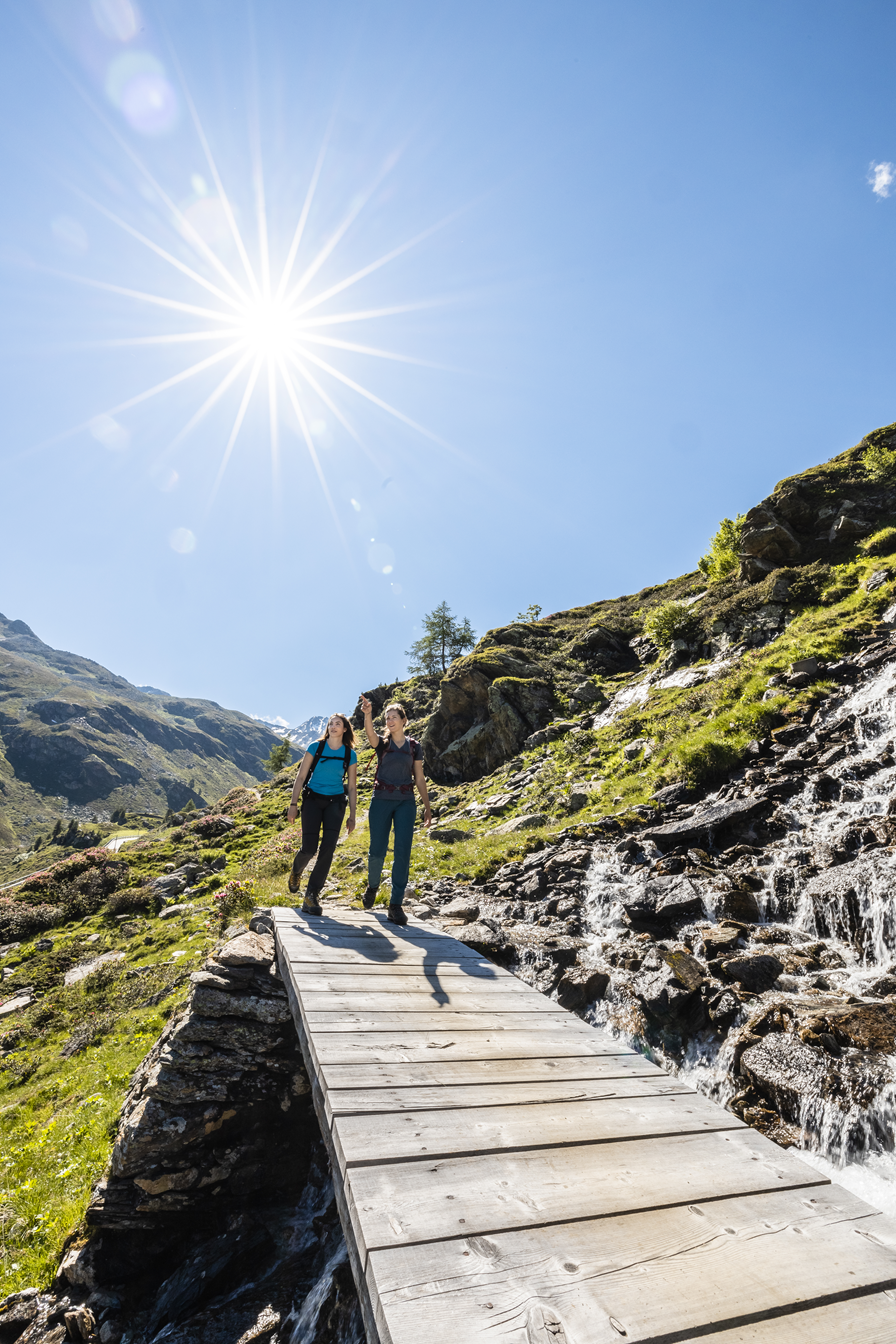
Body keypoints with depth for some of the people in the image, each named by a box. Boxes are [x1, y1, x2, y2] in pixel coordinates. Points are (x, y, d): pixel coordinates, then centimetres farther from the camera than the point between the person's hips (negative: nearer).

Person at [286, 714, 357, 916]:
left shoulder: (350, 755, 2)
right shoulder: (315, 747, -3)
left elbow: (352, 787, 6)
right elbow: (301, 777, -3)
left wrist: (352, 816, 3)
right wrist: (293, 804, -8)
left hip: (335, 802, 2)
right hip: (313, 800, -2)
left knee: (328, 849, -10)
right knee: (309, 848, -8)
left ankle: (312, 895, -1)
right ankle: (296, 872, 28)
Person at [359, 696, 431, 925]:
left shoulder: (414, 747, 9)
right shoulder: (381, 743, 4)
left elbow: (419, 779, 12)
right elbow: (370, 733, -20)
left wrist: (427, 806, 9)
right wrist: (367, 714, -41)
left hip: (405, 803, 1)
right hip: (381, 801, -1)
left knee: (402, 852, -9)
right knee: (377, 850, 1)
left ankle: (395, 905, -3)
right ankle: (372, 886, 33)